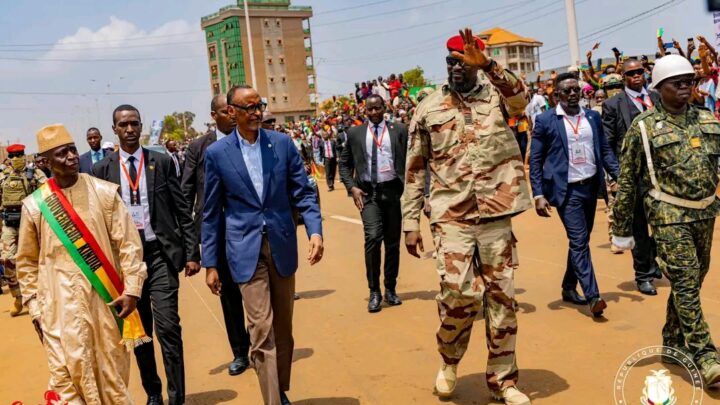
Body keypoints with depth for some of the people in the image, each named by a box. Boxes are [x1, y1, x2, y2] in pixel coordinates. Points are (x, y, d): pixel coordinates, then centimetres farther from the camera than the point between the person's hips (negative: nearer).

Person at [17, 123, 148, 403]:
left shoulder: (104, 192, -2)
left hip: (105, 298, 1)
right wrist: (34, 307, 8)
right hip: (61, 304, 0)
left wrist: (131, 289, -6)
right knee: (69, 376, 0)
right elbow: (27, 261, 9)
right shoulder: (34, 205, -1)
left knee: (113, 372, 12)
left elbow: (128, 243, 0)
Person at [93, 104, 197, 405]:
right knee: (138, 331, 12)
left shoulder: (162, 162, 2)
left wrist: (192, 253, -2)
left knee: (168, 327, -7)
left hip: (161, 254, -2)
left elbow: (183, 211, 2)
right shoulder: (102, 170, 4)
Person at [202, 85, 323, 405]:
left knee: (283, 328, 13)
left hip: (282, 246, 2)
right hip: (246, 250, -2)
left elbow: (303, 193, 4)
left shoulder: (283, 143, 2)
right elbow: (211, 213, 4)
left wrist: (315, 231, -13)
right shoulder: (216, 153, -1)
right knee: (261, 330, -7)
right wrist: (210, 263, 3)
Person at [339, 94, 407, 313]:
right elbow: (344, 164, 12)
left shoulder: (399, 130, 6)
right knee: (373, 237, -17)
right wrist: (352, 187, -2)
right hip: (368, 193, -1)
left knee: (393, 242, 8)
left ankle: (390, 290, 23)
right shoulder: (355, 133, 8)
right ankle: (374, 292, -5)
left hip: (393, 190, 1)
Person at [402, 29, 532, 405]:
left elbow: (521, 97, -19)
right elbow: (415, 168, 6)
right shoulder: (428, 108, 5)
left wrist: (487, 64, -33)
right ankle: (450, 361, 19)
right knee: (458, 292, -11)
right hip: (451, 216, -1)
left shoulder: (496, 93, 6)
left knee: (501, 296, 7)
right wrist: (410, 222, 3)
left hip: (496, 214, 1)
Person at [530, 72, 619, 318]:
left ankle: (569, 288, 29)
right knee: (579, 242, -10)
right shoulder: (545, 120, -4)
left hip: (591, 186, 5)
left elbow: (605, 150, 12)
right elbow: (535, 160, -4)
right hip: (566, 190, -5)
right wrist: (538, 195, -11)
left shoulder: (593, 117, 9)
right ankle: (593, 296, -8)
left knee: (581, 240, 14)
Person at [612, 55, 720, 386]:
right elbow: (627, 180, -3)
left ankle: (674, 341, 30)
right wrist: (621, 229, -2)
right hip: (669, 216, -5)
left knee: (692, 281, 14)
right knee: (685, 283, -8)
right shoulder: (644, 127, -4)